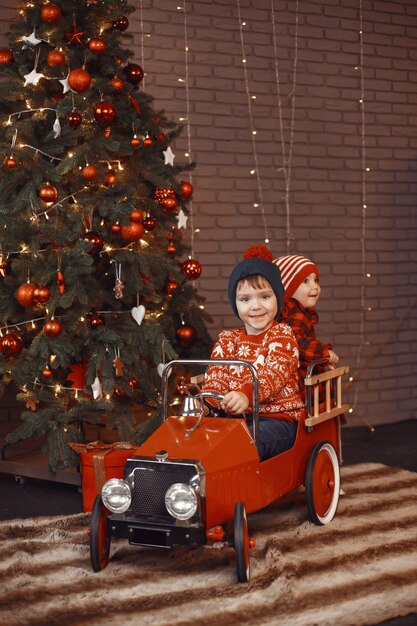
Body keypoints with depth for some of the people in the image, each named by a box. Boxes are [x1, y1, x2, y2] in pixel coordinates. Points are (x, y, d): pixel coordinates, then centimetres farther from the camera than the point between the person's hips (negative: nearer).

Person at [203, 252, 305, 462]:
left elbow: (275, 374, -17)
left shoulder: (282, 335, 1)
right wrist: (207, 401, -20)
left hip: (278, 418, -4)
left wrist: (246, 394, -37)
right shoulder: (227, 339, 16)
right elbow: (215, 376, 4)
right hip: (234, 416, 5)